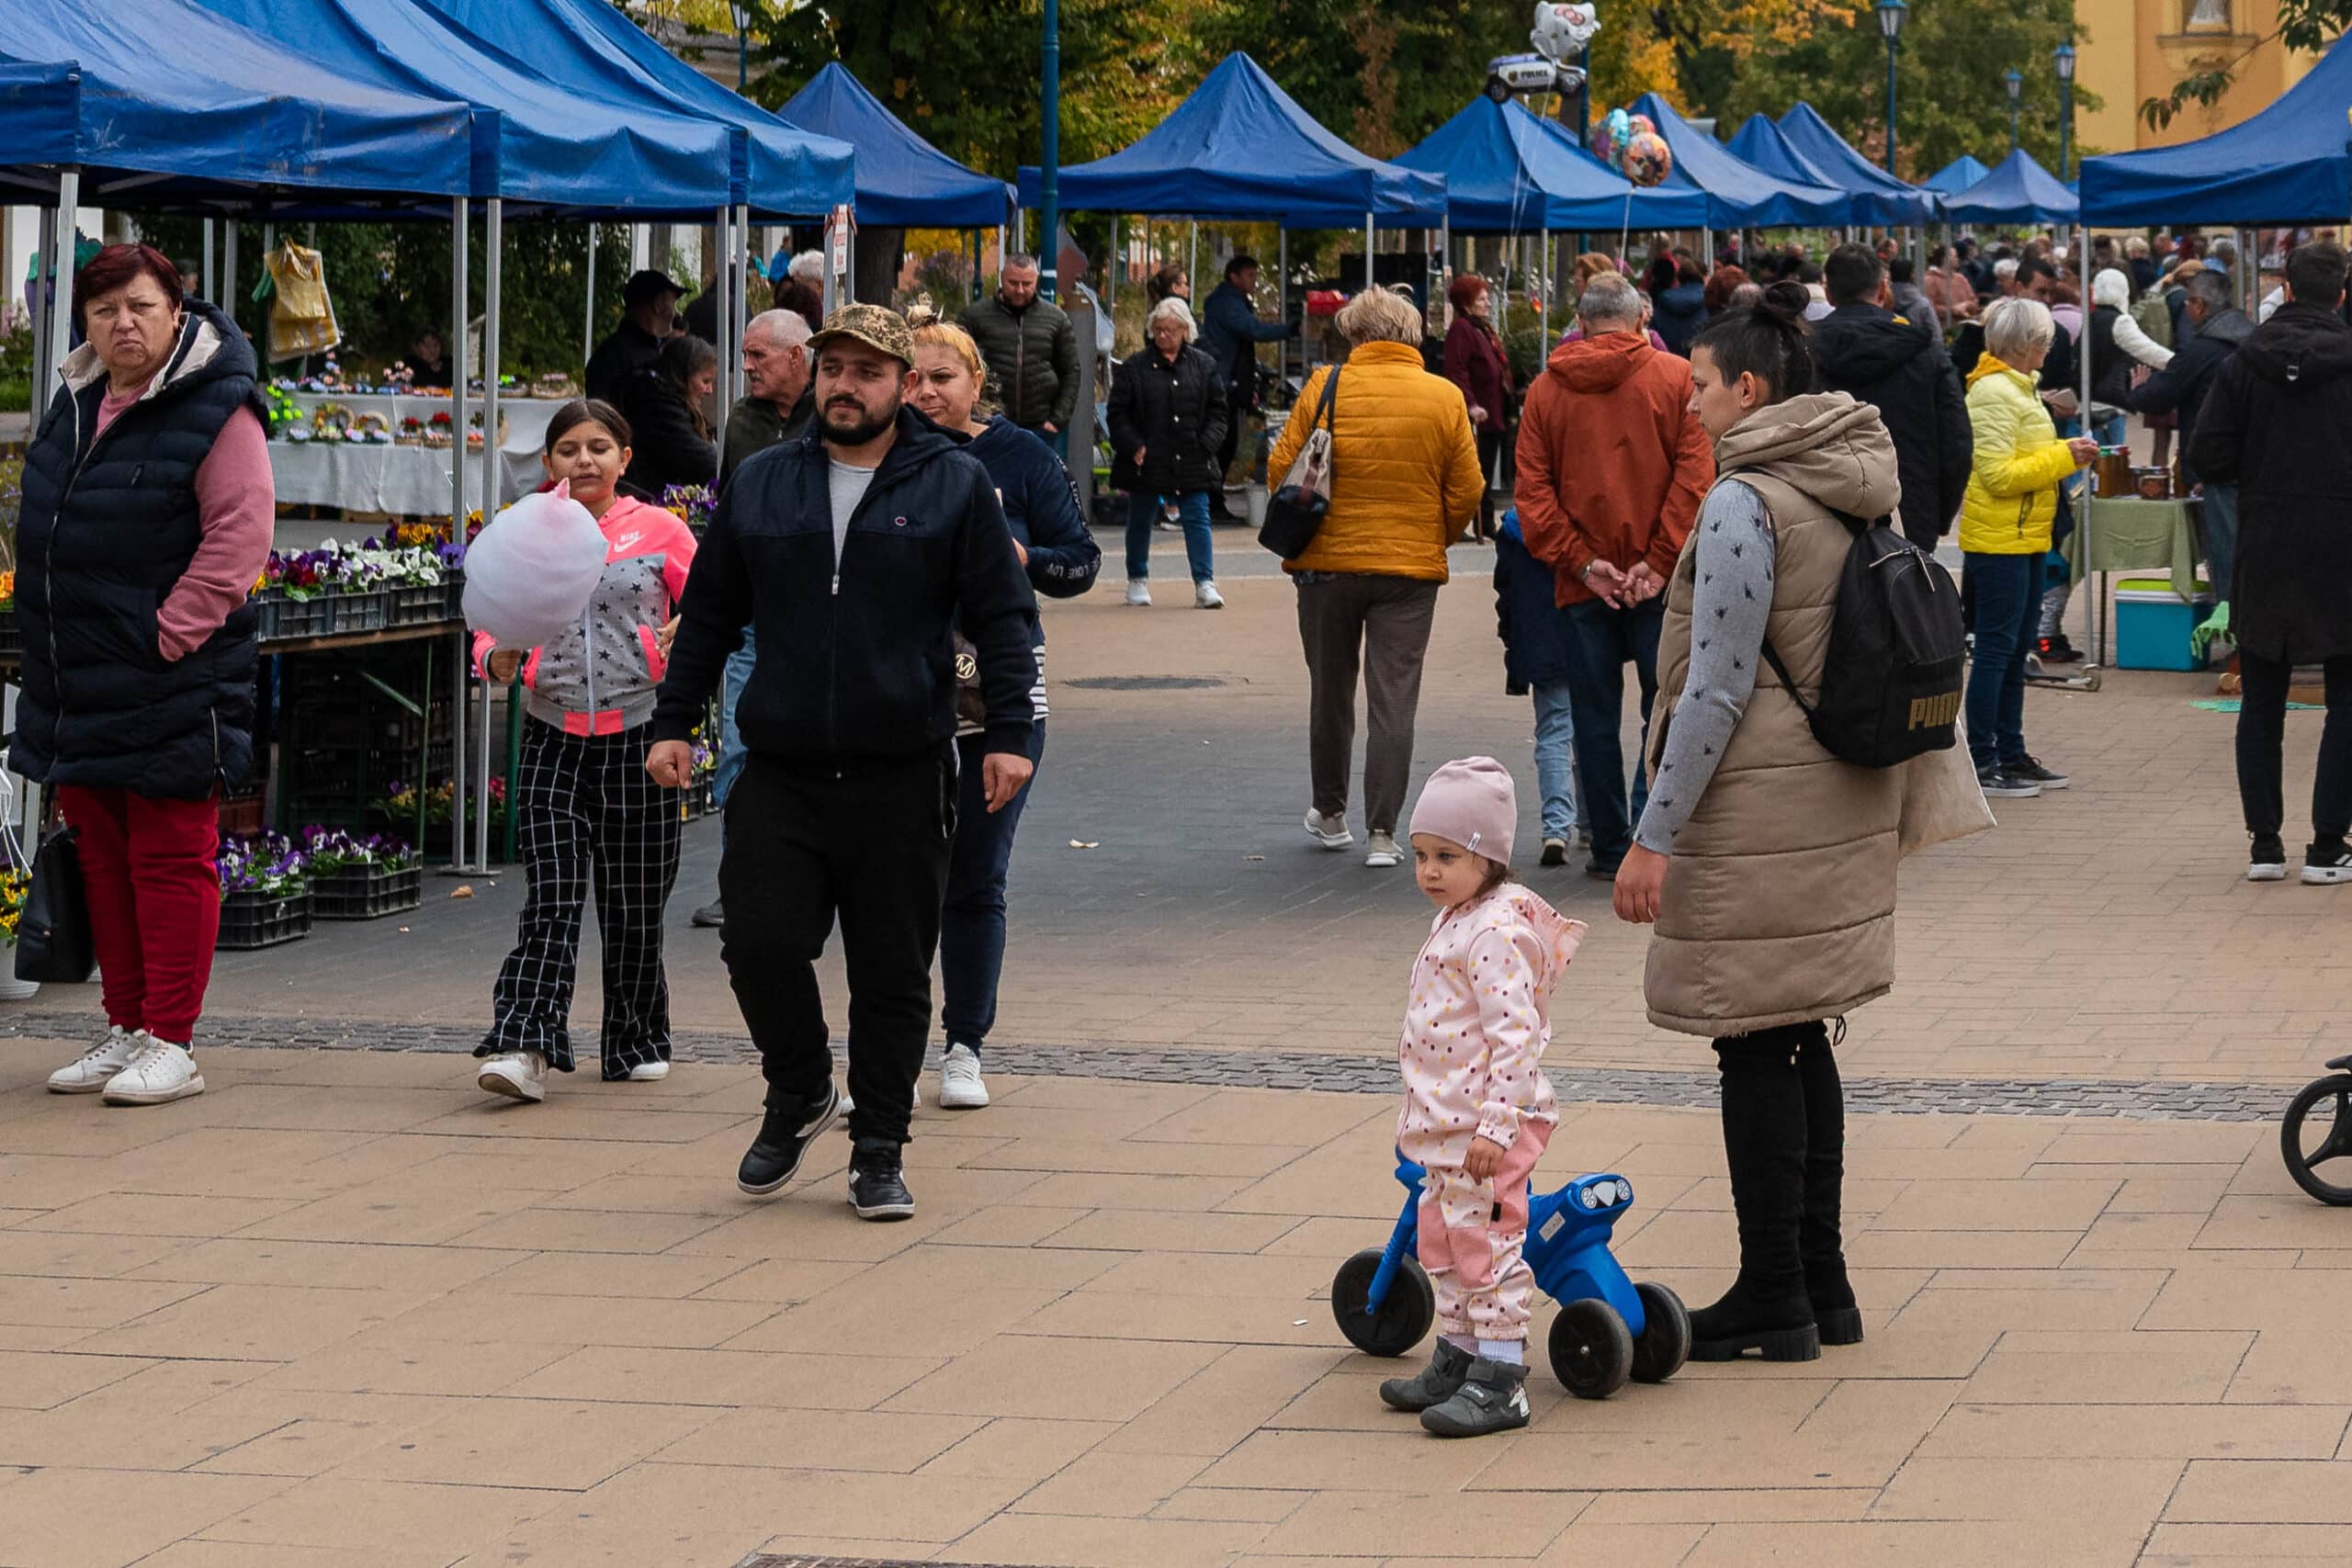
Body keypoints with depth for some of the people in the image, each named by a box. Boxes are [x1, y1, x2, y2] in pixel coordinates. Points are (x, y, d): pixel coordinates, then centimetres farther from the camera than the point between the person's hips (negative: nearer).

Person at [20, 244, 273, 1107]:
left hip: (170, 680, -8)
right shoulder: (75, 404, 12)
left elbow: (240, 532, -17)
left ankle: (171, 1045, 2)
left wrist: (171, 634, -19)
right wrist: (47, 637, 17)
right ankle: (125, 1031, 22)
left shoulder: (217, 410, -12)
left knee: (169, 858, -3)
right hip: (76, 680, 8)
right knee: (102, 856, 13)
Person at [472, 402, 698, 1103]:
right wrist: (500, 658, -12)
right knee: (551, 899, -10)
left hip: (638, 735, 0)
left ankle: (636, 1043, 23)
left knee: (634, 902, 8)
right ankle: (523, 1046, -17)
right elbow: (491, 627, 10)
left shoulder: (660, 531, 3)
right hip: (554, 736, 0)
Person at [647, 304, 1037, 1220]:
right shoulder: (758, 486, 10)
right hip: (778, 775, 2)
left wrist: (1009, 734, -7)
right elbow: (708, 617, 17)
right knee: (760, 943, -9)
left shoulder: (955, 487, 3)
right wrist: (674, 723, 12)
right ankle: (798, 1093, 18)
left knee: (893, 972, 3)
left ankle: (879, 1153, 15)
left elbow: (1002, 620, 2)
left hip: (904, 779, -2)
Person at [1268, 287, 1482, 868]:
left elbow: (1282, 470, -4)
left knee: (1330, 692, 16)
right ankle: (1381, 832, -2)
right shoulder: (1444, 398, -3)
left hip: (1328, 561, 0)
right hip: (1411, 568, 0)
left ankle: (1329, 813, 29)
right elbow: (1467, 493, -1)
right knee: (1393, 704, 2)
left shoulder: (1324, 387, -7)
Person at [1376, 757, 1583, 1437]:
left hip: (1489, 1129, -11)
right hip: (1448, 1125, 11)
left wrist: (1495, 1125, -28)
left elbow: (1516, 1036, -25)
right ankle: (1457, 1359, 30)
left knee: (1487, 1249, -6)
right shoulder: (1454, 923, 12)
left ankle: (1499, 1382, -2)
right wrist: (1423, 1115, 25)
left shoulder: (1496, 932, -20)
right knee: (1443, 1245, 18)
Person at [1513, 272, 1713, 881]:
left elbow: (1533, 490, -2)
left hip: (1583, 583, 2)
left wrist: (1580, 562, -5)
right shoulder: (1675, 378, -2)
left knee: (1595, 719, 9)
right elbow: (1694, 473, -9)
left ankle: (1610, 848, 11)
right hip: (1658, 580, -2)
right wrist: (1661, 560, -9)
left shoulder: (1546, 388, 4)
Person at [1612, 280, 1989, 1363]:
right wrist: (1900, 787, 24)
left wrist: (1656, 835, -16)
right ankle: (1822, 1288, 21)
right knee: (1798, 1042, 15)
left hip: (1760, 809, -9)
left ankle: (1774, 1301, 4)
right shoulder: (1857, 492, 11)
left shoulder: (1745, 504, -16)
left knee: (1755, 1048, -1)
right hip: (1843, 800, 9)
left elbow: (1718, 686, -19)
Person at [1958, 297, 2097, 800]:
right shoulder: (1993, 392, -16)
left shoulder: (2017, 388, 15)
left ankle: (2011, 754, 19)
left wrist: (2068, 455, 6)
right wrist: (2063, 457, -16)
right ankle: (1981, 762, -4)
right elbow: (1998, 474, -20)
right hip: (1999, 540, -10)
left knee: (2016, 649, 13)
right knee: (1997, 648, -7)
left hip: (2026, 538, 10)